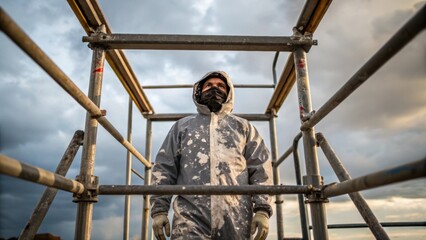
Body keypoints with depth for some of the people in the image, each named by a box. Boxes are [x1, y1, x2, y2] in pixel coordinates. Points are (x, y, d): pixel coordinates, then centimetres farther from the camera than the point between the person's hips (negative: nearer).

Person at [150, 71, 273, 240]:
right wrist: (159, 209, 3)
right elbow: (164, 168, 14)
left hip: (235, 218, 1)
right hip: (190, 217, 0)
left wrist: (262, 209, -3)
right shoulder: (182, 126, 20)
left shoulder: (243, 127, 19)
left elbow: (261, 168, 10)